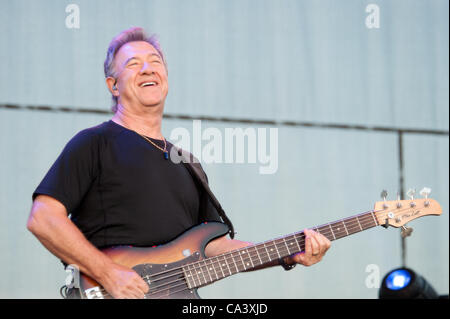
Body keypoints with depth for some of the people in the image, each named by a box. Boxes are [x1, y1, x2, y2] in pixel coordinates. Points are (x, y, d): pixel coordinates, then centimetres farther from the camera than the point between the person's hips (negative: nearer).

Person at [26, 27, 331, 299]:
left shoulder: (188, 164, 21)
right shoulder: (94, 143, 1)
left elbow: (214, 244, 20)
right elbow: (43, 217, -8)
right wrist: (109, 274, -16)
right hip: (114, 293, -6)